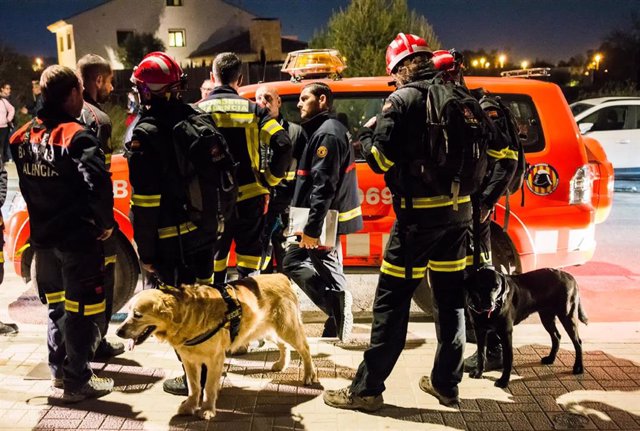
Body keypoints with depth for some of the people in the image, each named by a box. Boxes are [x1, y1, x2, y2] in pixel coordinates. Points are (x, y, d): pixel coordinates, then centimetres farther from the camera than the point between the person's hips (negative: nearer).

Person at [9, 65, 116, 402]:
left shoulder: (24, 137, 5)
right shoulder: (76, 136, -18)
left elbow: (25, 184, 13)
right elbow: (98, 184, -27)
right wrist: (106, 223, -15)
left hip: (42, 236, 7)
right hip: (78, 237, -7)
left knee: (57, 303, 22)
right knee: (82, 310, 4)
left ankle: (59, 369, 34)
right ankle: (77, 382, 13)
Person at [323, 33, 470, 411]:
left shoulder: (402, 100, -8)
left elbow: (380, 159, -13)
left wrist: (367, 132, 5)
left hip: (420, 213, -6)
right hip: (458, 210, 7)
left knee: (392, 303, 0)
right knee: (451, 299, 14)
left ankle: (367, 389, 7)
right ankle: (446, 384, 25)